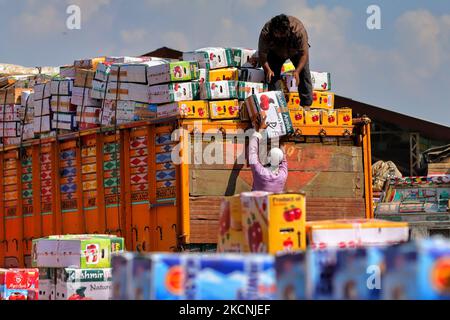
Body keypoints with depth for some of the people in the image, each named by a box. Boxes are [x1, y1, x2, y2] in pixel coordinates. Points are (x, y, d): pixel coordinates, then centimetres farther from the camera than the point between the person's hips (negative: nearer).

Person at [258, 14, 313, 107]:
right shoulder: (266, 32, -36)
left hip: (296, 51, -1)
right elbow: (262, 53, -30)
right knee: (271, 76, -13)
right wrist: (267, 69, -44)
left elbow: (304, 54, -36)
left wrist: (297, 71, -47)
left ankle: (306, 104, -11)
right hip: (275, 52, 1)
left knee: (304, 72, -15)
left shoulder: (298, 30, -40)